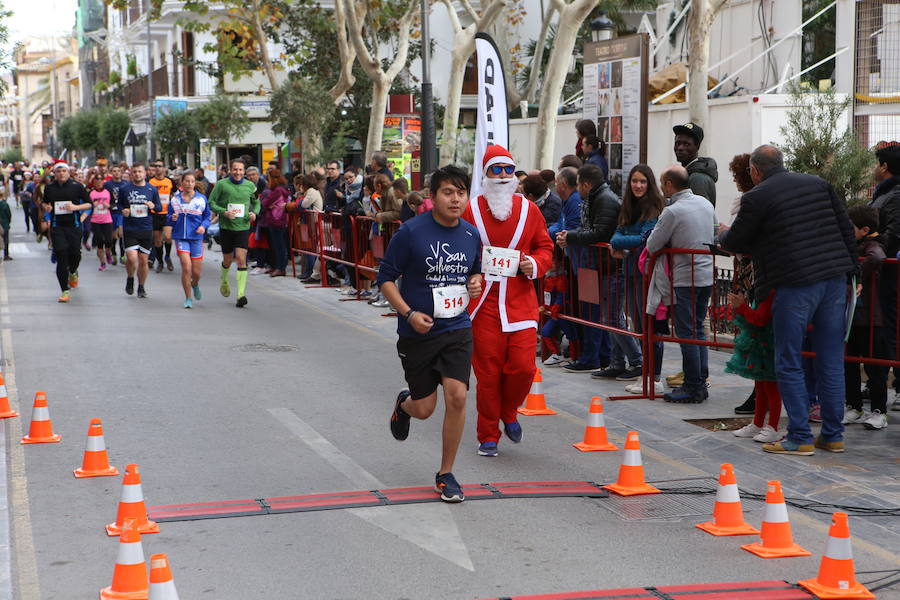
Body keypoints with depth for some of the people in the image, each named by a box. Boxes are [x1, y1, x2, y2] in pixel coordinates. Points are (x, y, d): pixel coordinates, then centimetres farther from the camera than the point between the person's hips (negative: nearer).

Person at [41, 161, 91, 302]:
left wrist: (76, 207, -13)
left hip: (74, 225, 0)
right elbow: (44, 202, 22)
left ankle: (73, 272, 37)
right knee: (61, 256, -8)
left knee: (75, 253, -3)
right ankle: (65, 291, -4)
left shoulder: (77, 186, 0)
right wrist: (46, 207, -1)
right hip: (57, 226, 1)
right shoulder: (50, 188, 6)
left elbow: (89, 203, 4)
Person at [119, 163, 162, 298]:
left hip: (146, 229, 2)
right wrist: (122, 210, -7)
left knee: (143, 260, 5)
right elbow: (119, 205, 15)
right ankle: (130, 278, 17)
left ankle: (141, 287, 22)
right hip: (129, 229, -2)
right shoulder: (125, 189, 3)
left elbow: (160, 208, 11)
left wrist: (153, 206, -11)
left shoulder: (152, 189, 6)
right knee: (132, 258, -14)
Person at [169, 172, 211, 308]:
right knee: (186, 267, -13)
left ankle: (195, 284, 41)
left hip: (196, 237, 1)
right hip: (180, 237, -1)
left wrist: (203, 226, -10)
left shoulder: (202, 199, 3)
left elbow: (207, 217, 9)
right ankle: (188, 298, 2)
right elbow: (169, 217, 9)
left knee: (197, 271, 3)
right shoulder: (175, 199, 3)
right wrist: (172, 218, -13)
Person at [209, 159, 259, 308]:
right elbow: (211, 203, -2)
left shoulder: (250, 186, 4)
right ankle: (224, 281, 43)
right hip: (226, 227, 0)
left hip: (243, 227, 1)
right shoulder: (222, 184, -4)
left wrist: (254, 213, -2)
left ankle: (241, 294, -14)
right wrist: (223, 212, -18)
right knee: (228, 259, 10)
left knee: (241, 259, -12)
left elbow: (256, 202, 19)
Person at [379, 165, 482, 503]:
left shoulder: (471, 235, 3)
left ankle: (445, 475, 6)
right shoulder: (411, 232, -12)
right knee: (424, 408, 5)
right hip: (417, 333, -3)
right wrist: (409, 313, -18)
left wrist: (475, 282, -2)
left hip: (458, 329, 3)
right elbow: (385, 277, -7)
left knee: (457, 397, -12)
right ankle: (404, 404, 47)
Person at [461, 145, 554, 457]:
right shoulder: (471, 210, 1)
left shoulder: (529, 210, 7)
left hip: (520, 302, 2)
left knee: (523, 367, -6)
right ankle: (488, 436, 16)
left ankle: (509, 412, 26)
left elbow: (545, 246, 15)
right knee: (488, 372, 1)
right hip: (484, 303, -1)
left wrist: (535, 264, -4)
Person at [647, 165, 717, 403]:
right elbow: (716, 234, 20)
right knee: (698, 329, 14)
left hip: (686, 278, -7)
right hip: (707, 275, 8)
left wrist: (667, 242, 11)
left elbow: (652, 246, -10)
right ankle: (701, 383, 17)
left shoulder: (672, 212, -15)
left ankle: (692, 388, 0)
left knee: (687, 333, -2)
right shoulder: (705, 203, 8)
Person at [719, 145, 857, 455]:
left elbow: (736, 242, 6)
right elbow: (846, 229, 13)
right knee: (831, 362, 11)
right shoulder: (818, 184, 13)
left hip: (795, 284, -6)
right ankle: (833, 435, 17)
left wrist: (723, 234, 28)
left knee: (789, 363, 4)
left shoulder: (756, 197, -4)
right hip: (834, 278, 6)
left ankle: (800, 438, 3)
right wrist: (850, 271, 18)